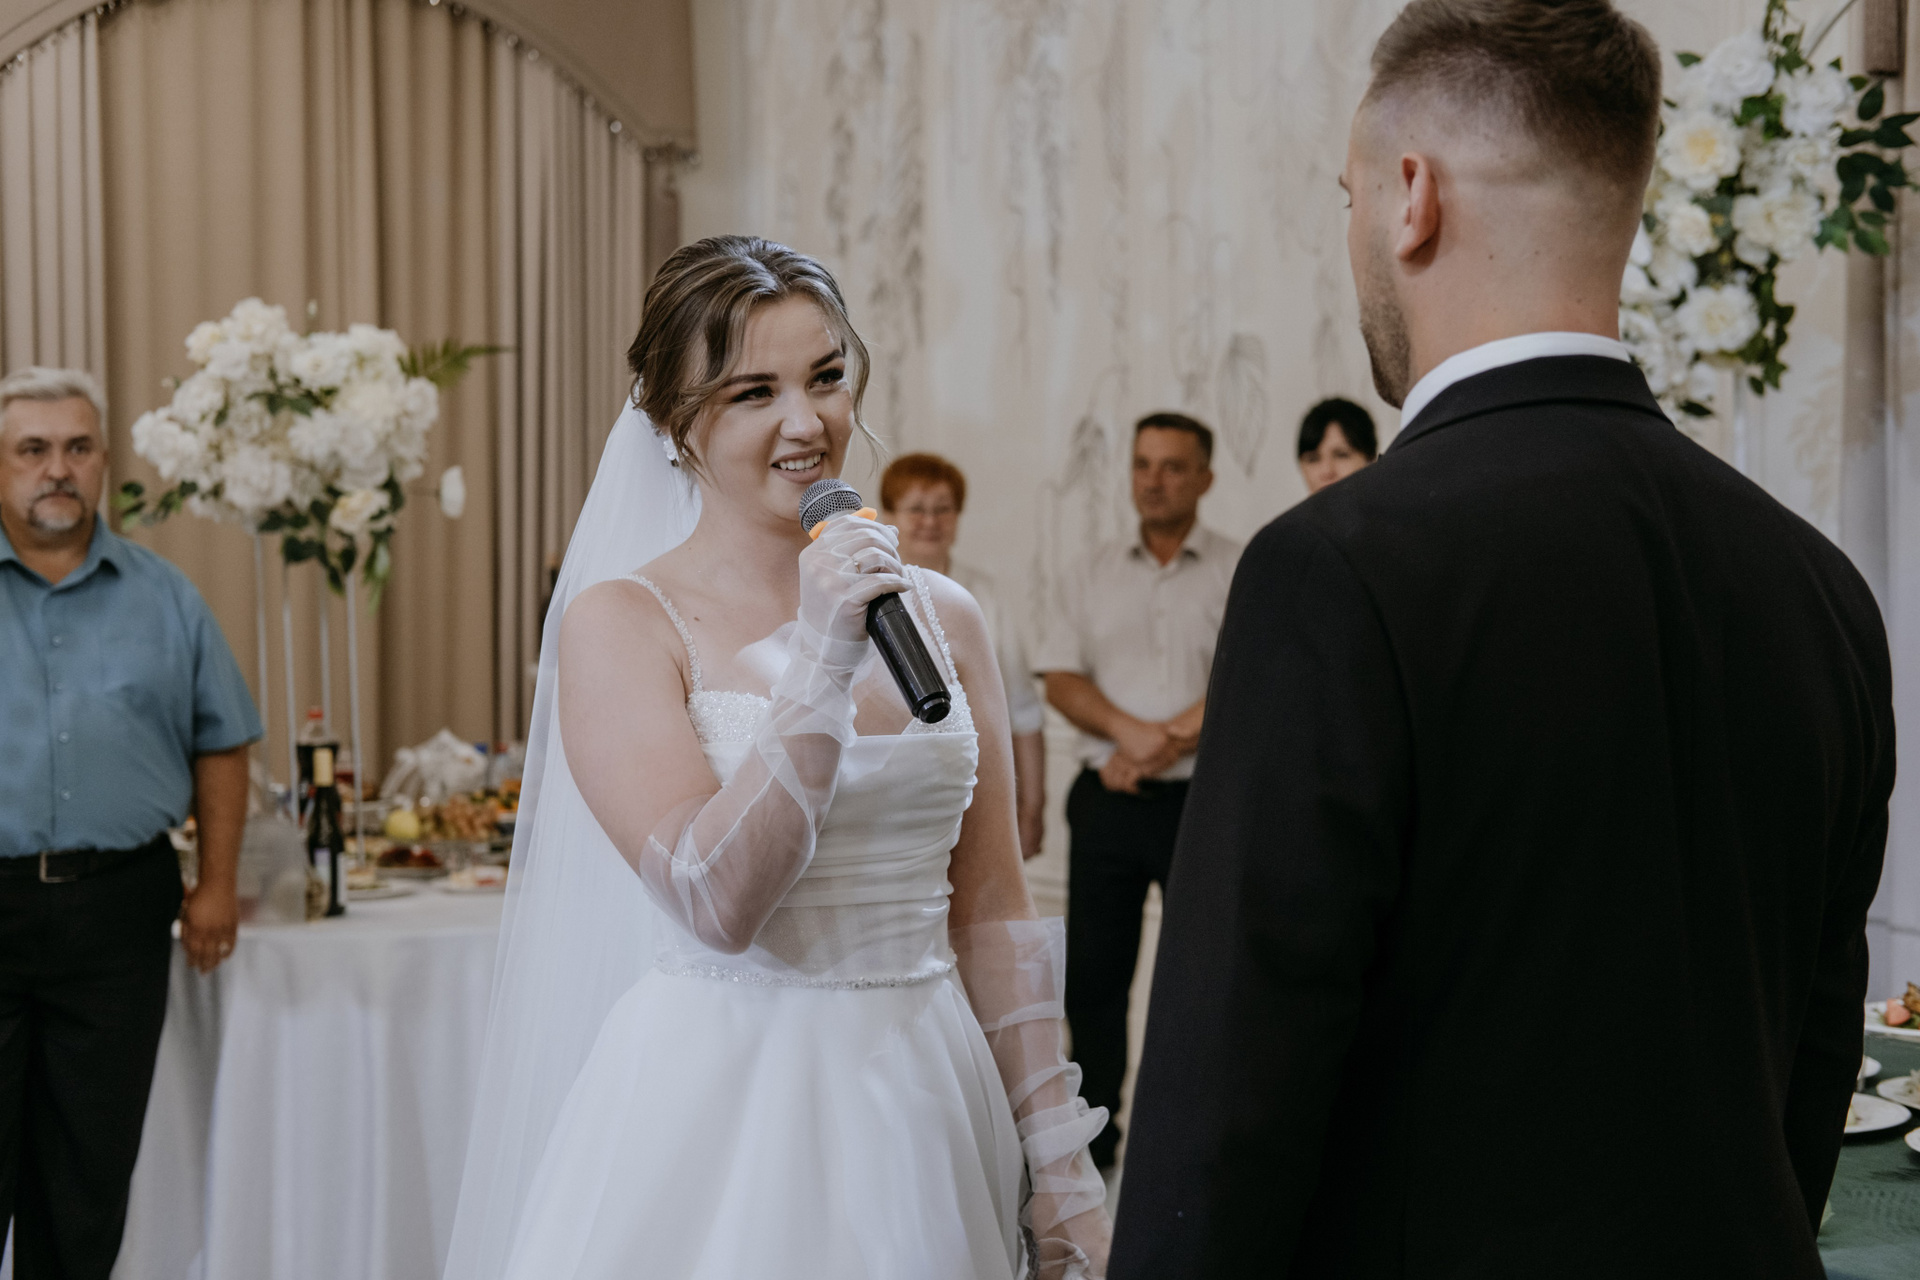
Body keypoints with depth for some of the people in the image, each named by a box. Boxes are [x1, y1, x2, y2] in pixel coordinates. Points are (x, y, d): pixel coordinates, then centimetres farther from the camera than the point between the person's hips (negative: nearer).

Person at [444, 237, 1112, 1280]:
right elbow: (714, 900, -17)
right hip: (716, 1124, -4)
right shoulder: (621, 622, -8)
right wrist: (821, 664, -22)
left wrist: (1060, 1166, 4)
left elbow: (991, 913, 6)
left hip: (922, 1113, 4)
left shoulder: (941, 619, 4)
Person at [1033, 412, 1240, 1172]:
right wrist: (1131, 731, -14)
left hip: (1203, 803, -3)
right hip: (1106, 800, 4)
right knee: (1092, 973, 7)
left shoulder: (1241, 573, 1)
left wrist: (1167, 744, -14)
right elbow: (1060, 679, 4)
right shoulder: (1092, 575, 13)